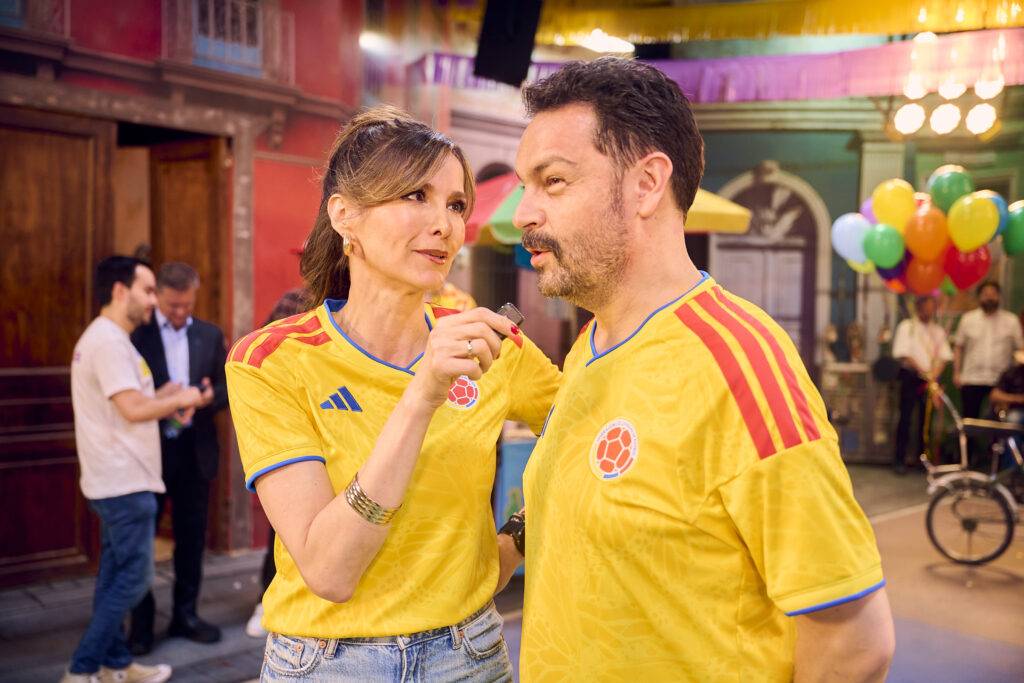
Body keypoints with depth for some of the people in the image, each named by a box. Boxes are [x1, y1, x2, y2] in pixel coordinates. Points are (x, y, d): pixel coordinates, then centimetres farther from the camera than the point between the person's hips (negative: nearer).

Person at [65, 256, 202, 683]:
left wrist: (166, 400, 7)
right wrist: (179, 399, -9)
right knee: (132, 577, -4)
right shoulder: (108, 340, -17)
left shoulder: (107, 338, 16)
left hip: (118, 480, 10)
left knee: (116, 576, 15)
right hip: (126, 481, -10)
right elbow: (133, 409, -24)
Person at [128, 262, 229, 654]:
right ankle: (141, 624, 21)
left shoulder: (210, 335, 7)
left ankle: (185, 614, 26)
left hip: (194, 450, 3)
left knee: (192, 537, 11)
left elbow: (227, 387, 7)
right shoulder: (135, 334, -5)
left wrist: (211, 396, -15)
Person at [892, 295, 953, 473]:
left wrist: (933, 375, -10)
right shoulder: (906, 327, 0)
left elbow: (944, 356, 6)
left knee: (927, 418, 7)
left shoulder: (938, 330, 12)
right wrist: (922, 372, -14)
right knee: (906, 418, -5)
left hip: (931, 379, 4)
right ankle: (899, 460, 0)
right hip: (911, 377, -4)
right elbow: (903, 355, -8)